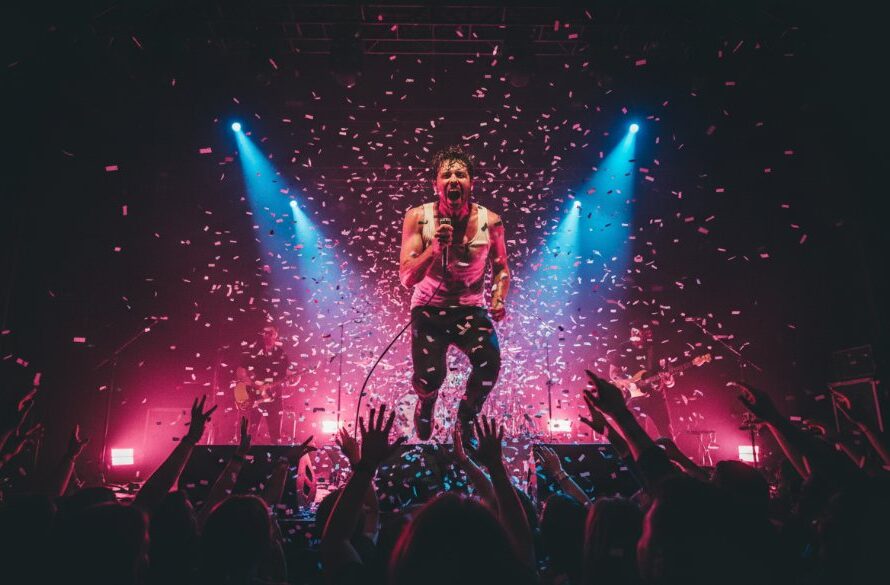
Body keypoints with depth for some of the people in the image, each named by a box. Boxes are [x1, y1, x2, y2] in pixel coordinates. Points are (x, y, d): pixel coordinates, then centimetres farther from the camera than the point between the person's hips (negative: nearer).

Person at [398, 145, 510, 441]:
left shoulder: (489, 222, -7)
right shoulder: (418, 218, -13)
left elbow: (501, 267, 10)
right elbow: (407, 279, -17)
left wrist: (499, 299, -9)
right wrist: (434, 248, -33)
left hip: (471, 309, 1)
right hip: (429, 309, -1)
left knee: (490, 363, -24)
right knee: (429, 377, -19)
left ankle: (466, 417, 11)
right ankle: (426, 404, 24)